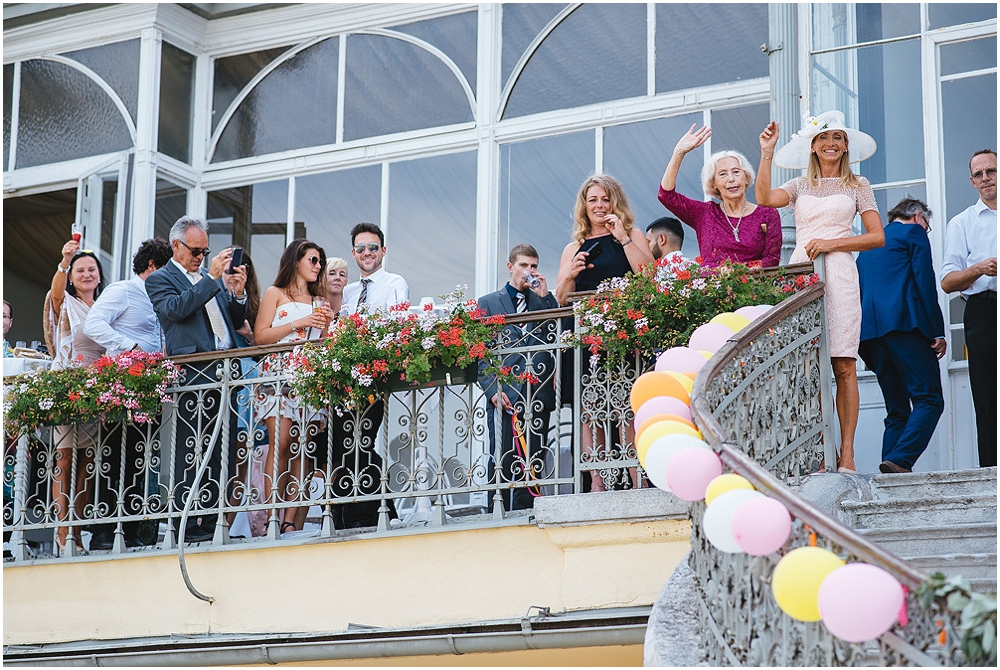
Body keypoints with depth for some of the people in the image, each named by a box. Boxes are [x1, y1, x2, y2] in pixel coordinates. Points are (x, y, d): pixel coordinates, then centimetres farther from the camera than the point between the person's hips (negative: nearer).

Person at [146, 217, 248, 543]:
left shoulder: (211, 276, 24)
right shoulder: (160, 279, 5)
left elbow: (235, 320, 24)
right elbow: (175, 309, -15)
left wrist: (238, 293, 4)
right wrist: (212, 278, -15)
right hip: (193, 374, -6)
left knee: (222, 452, 4)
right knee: (192, 452, -8)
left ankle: (214, 523, 6)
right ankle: (190, 526, -7)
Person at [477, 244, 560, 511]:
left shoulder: (543, 301, 18)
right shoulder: (488, 304, 12)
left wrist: (546, 296, -3)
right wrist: (493, 390, -7)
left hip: (538, 396, 2)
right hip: (505, 396, -2)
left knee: (532, 466, 1)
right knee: (502, 465, -6)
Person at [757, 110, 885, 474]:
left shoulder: (858, 185, 12)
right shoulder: (800, 186, 16)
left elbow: (877, 237, 5)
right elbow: (765, 198, -3)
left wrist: (833, 243, -5)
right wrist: (767, 154, -8)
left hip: (838, 274, -2)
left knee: (843, 366, -6)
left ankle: (846, 454, -6)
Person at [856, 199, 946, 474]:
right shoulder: (913, 232, 8)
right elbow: (924, 280, -4)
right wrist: (938, 331, -6)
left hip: (870, 330, 7)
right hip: (905, 324, -7)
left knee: (897, 410, 9)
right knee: (929, 401, -9)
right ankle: (899, 460, -27)